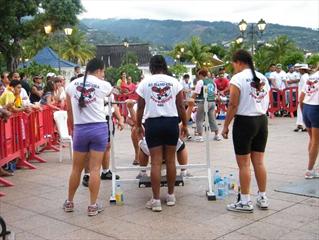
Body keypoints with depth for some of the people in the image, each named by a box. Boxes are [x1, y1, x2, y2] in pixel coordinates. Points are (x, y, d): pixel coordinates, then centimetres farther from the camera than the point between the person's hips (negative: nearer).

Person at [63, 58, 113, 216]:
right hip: (99, 128, -2)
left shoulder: (72, 85, 6)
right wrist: (101, 79, 28)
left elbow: (69, 111, 12)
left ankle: (69, 202, 26)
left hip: (80, 129, 3)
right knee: (95, 169, 1)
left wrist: (72, 128, 21)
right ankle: (93, 206, 6)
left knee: (76, 168, 14)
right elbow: (110, 93, 22)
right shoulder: (103, 85, -2)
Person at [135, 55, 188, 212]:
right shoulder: (174, 82, 3)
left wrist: (138, 126, 15)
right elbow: (181, 106, 2)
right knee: (170, 160, 11)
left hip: (153, 123, -1)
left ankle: (156, 200, 1)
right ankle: (171, 196, 21)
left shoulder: (144, 83, 1)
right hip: (171, 122, 1)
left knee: (156, 162, 0)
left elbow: (140, 108, 4)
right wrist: (184, 124, 13)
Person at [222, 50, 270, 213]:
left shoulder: (238, 78, -11)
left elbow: (233, 105, -14)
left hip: (244, 121, -7)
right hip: (262, 120, 7)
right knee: (259, 161, 13)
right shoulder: (263, 78, 10)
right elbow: (267, 103, 13)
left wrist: (225, 126, -7)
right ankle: (263, 198, 20)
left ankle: (245, 202, 6)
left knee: (244, 164, 0)